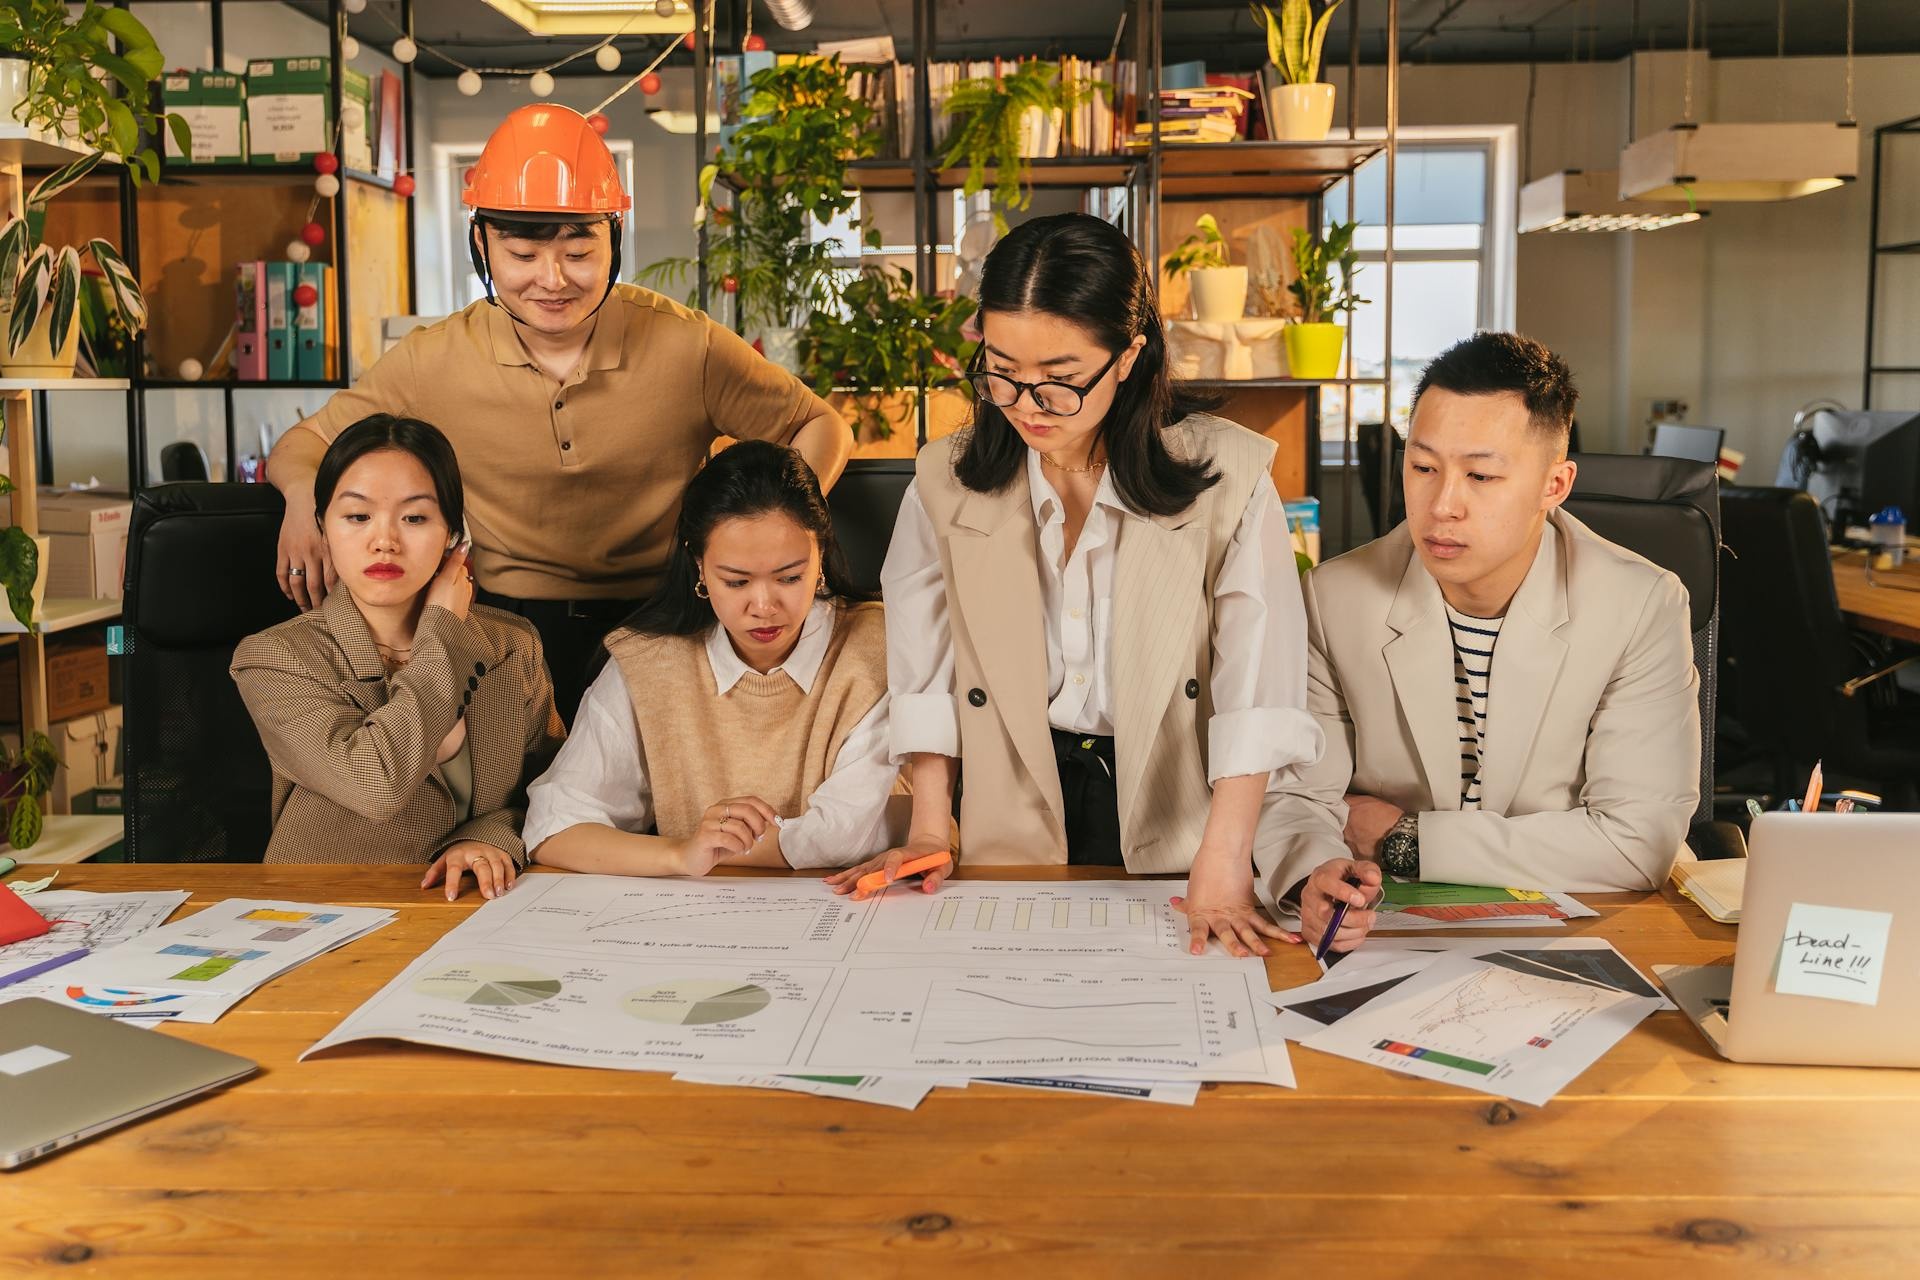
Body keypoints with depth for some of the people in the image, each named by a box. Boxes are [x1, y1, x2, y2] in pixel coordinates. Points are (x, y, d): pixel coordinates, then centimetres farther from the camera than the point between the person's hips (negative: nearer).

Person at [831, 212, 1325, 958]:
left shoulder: (1228, 478, -6)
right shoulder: (949, 483, 3)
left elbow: (1258, 686, -12)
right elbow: (926, 672, 7)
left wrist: (1222, 864, -20)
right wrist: (929, 832, 1)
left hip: (1176, 822, -2)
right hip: (1017, 838, 2)